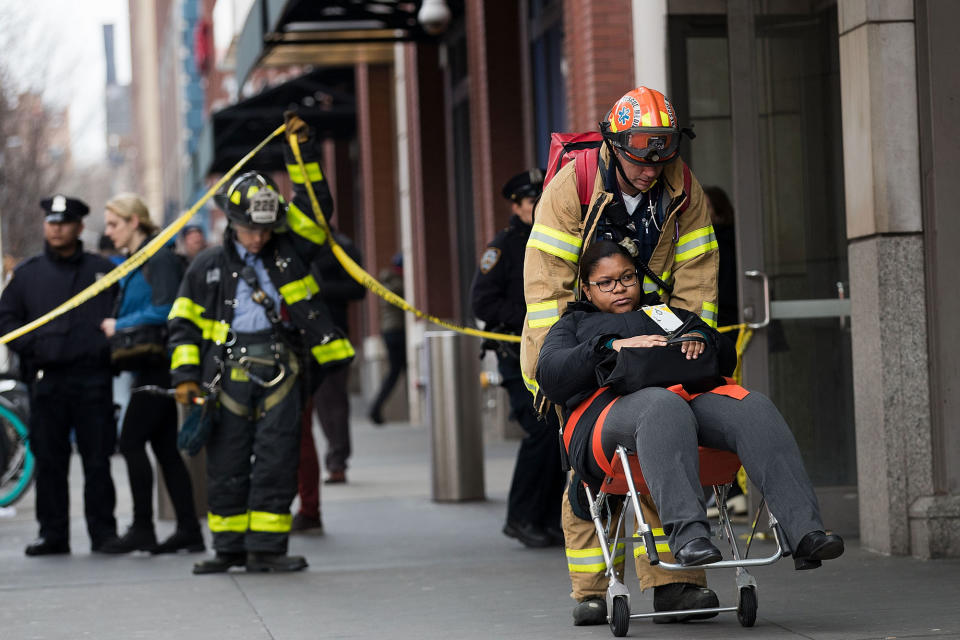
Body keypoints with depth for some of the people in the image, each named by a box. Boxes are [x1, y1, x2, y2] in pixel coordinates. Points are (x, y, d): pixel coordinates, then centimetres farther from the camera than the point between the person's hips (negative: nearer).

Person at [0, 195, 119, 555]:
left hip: (92, 377, -1)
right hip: (46, 379, 1)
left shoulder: (102, 270, 10)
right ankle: (53, 534, 9)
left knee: (97, 459, -1)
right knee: (49, 461, 3)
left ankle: (103, 532, 5)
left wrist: (107, 347, -4)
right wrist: (32, 346, -2)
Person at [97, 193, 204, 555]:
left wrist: (119, 325, -11)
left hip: (159, 364, -10)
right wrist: (114, 327, 5)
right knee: (164, 447, 8)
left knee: (131, 441, -10)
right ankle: (189, 530, 9)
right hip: (147, 366, 10)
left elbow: (164, 310, -19)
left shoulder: (160, 259, -11)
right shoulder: (131, 263, 18)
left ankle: (142, 528, -6)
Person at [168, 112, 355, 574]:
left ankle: (266, 548, 4)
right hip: (229, 375, 0)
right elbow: (184, 323, 7)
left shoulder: (289, 251, 9)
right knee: (228, 465, 4)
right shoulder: (208, 267, 5)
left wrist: (301, 151, 0)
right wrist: (186, 375, -2)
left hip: (280, 373, 1)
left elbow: (315, 205, 5)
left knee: (277, 463, -2)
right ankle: (229, 548, 14)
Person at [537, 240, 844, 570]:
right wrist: (613, 346, -2)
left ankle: (804, 533, -47)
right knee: (664, 406, -42)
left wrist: (701, 337, 8)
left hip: (694, 396, 3)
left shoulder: (669, 314, 41)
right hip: (615, 405, -3)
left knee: (754, 407, -32)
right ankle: (687, 533, -60)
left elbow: (728, 359, 31)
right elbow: (550, 377, 11)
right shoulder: (574, 325, 34)